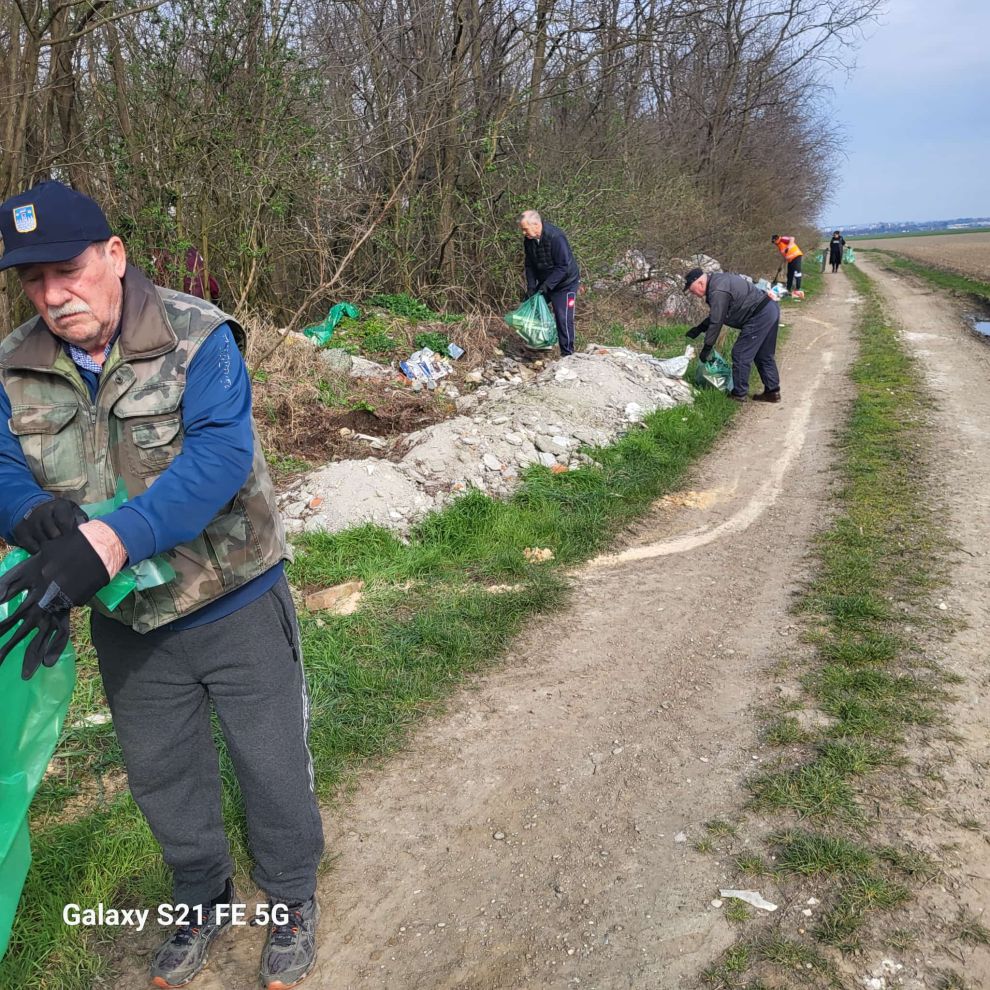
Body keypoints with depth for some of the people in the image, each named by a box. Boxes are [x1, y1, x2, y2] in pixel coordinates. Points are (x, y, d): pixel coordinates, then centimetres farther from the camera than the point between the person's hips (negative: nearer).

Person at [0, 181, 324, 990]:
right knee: (161, 775, 22)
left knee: (272, 765, 12)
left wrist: (107, 545, -44)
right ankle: (204, 900, 49)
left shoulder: (198, 338, -20)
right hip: (128, 622, 5)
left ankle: (291, 900, 40)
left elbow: (220, 455, -32)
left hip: (236, 606, -4)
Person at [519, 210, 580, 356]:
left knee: (563, 318, -11)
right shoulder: (528, 239, -8)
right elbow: (529, 265, 0)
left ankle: (567, 354, 0)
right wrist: (531, 287, -11)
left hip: (565, 283, -8)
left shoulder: (556, 237, -30)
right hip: (545, 282, 8)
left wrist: (547, 285, -32)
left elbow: (563, 267, -29)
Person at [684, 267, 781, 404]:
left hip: (759, 317, -10)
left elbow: (716, 322, -17)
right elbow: (715, 315, 22)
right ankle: (772, 392, 24)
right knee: (764, 355, 18)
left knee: (741, 355, -3)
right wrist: (699, 329, 20)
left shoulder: (718, 292, -20)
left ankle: (739, 394, 5)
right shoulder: (717, 280, 14)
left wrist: (707, 348, -10)